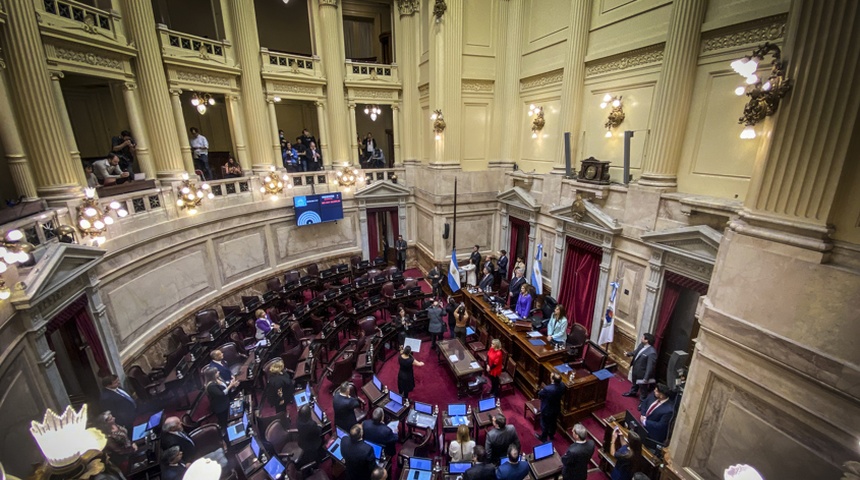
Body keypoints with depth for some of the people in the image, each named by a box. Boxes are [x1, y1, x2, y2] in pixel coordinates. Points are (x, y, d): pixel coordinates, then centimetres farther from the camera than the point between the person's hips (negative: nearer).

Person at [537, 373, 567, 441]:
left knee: (544, 424, 21)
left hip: (547, 410, -6)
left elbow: (539, 395, -20)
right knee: (553, 422, 30)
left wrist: (541, 390, -1)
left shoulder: (547, 389, -42)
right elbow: (562, 394, -1)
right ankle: (551, 435, 54)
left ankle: (544, 438, 43)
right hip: (556, 409, 6)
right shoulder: (562, 385, -24)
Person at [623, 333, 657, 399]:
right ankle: (632, 392, 58)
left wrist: (646, 378, -26)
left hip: (642, 374, -9)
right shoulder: (641, 345, -7)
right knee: (634, 383, 33)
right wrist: (629, 353, -2)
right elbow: (636, 352, 15)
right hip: (635, 370, 9)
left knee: (643, 388, 15)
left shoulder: (652, 352, -33)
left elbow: (650, 367, -29)